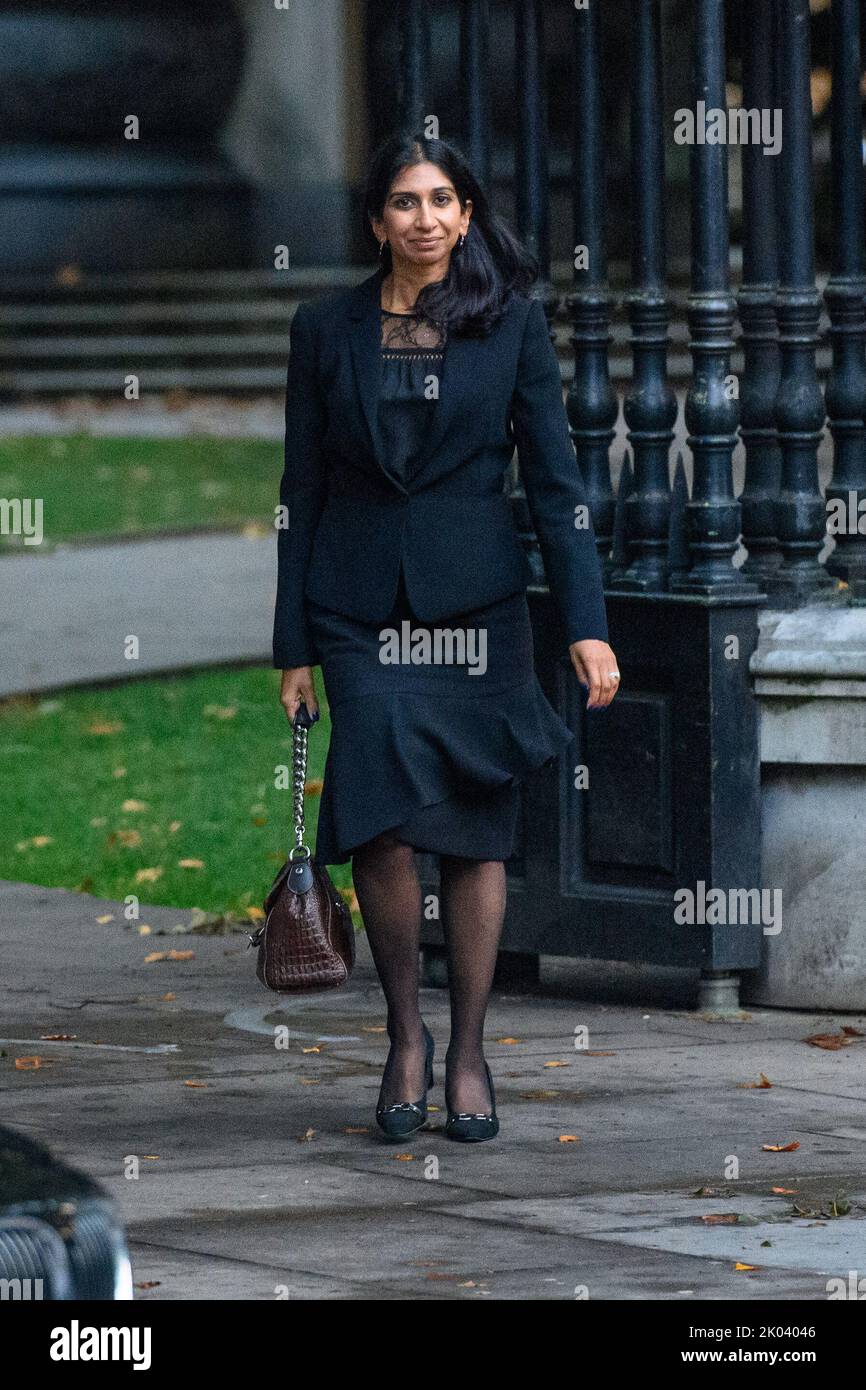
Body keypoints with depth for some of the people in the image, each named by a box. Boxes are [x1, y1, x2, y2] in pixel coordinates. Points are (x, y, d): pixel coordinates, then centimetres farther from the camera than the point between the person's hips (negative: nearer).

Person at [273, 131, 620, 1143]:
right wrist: (295, 645, 4)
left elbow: (553, 477, 1)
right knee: (382, 831, -12)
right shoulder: (327, 329, 4)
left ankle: (467, 1054, 13)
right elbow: (302, 490, 6)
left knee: (474, 834, 1)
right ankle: (405, 1036, 8)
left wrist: (586, 623, -7)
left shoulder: (511, 321, 2)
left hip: (475, 601, 0)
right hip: (363, 600, 0)